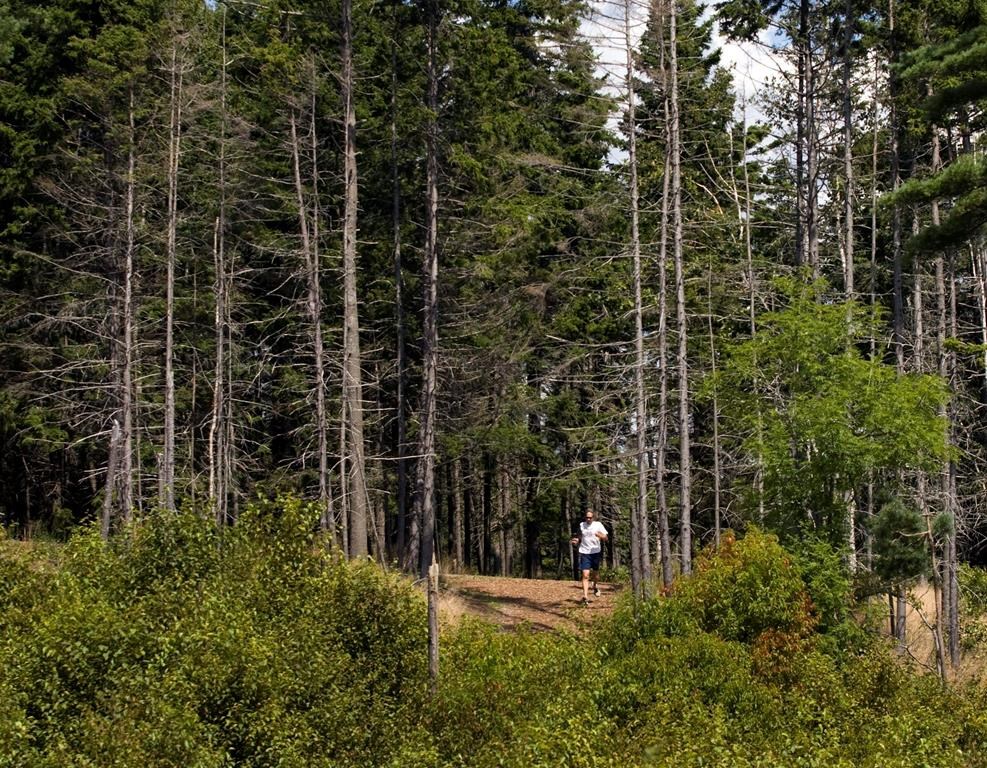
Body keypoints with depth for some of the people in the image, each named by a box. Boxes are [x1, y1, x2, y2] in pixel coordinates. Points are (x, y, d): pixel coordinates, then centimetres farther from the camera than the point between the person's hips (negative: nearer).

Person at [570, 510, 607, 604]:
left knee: (595, 573, 16)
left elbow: (605, 538, -6)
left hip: (596, 552, 0)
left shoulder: (598, 525, -3)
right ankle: (585, 597, -14)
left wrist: (600, 535, -28)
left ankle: (595, 586, 48)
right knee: (585, 575, -11)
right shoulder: (581, 525, 4)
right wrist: (576, 541, -1)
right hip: (584, 553, 0)